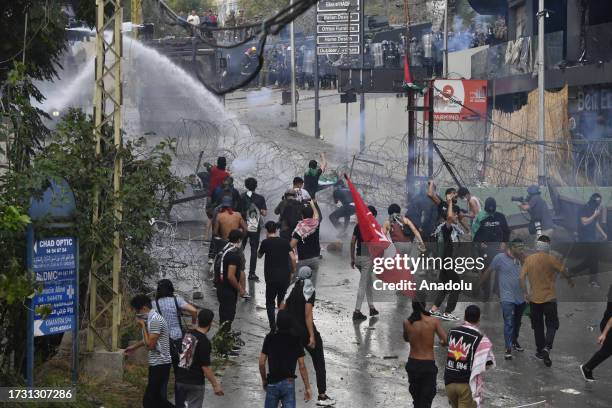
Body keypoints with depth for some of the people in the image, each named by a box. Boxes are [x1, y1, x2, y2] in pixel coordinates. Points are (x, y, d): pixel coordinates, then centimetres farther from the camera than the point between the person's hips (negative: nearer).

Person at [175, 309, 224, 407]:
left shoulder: (187, 335, 3)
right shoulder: (204, 342, -19)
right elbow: (205, 367, -20)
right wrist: (215, 385, -13)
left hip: (180, 379, 6)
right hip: (195, 382, -6)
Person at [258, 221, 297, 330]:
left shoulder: (265, 242, -4)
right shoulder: (285, 242, 3)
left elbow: (259, 255, 13)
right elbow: (293, 258, -3)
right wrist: (293, 270, 10)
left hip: (272, 277, -3)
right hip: (285, 276, 3)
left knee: (270, 302, 9)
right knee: (282, 302, 19)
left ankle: (273, 327, -4)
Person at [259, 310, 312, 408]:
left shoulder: (270, 338, -3)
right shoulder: (296, 341, -3)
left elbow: (261, 363, -2)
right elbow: (302, 367, -4)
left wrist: (264, 380, 13)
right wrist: (307, 387, 1)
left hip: (272, 382, 0)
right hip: (289, 383, 0)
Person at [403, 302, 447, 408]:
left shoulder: (407, 323, -5)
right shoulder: (433, 321, -12)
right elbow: (446, 341, -12)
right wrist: (442, 342, 9)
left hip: (412, 364, 3)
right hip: (428, 365, -3)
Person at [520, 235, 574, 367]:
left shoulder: (528, 259, -1)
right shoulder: (551, 259, -10)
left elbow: (522, 278, -4)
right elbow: (564, 272, -4)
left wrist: (526, 293, 5)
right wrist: (570, 281, 16)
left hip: (534, 298, 3)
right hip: (549, 297, -3)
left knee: (538, 326, 15)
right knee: (552, 324, 6)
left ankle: (540, 351, 20)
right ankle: (547, 348, -15)